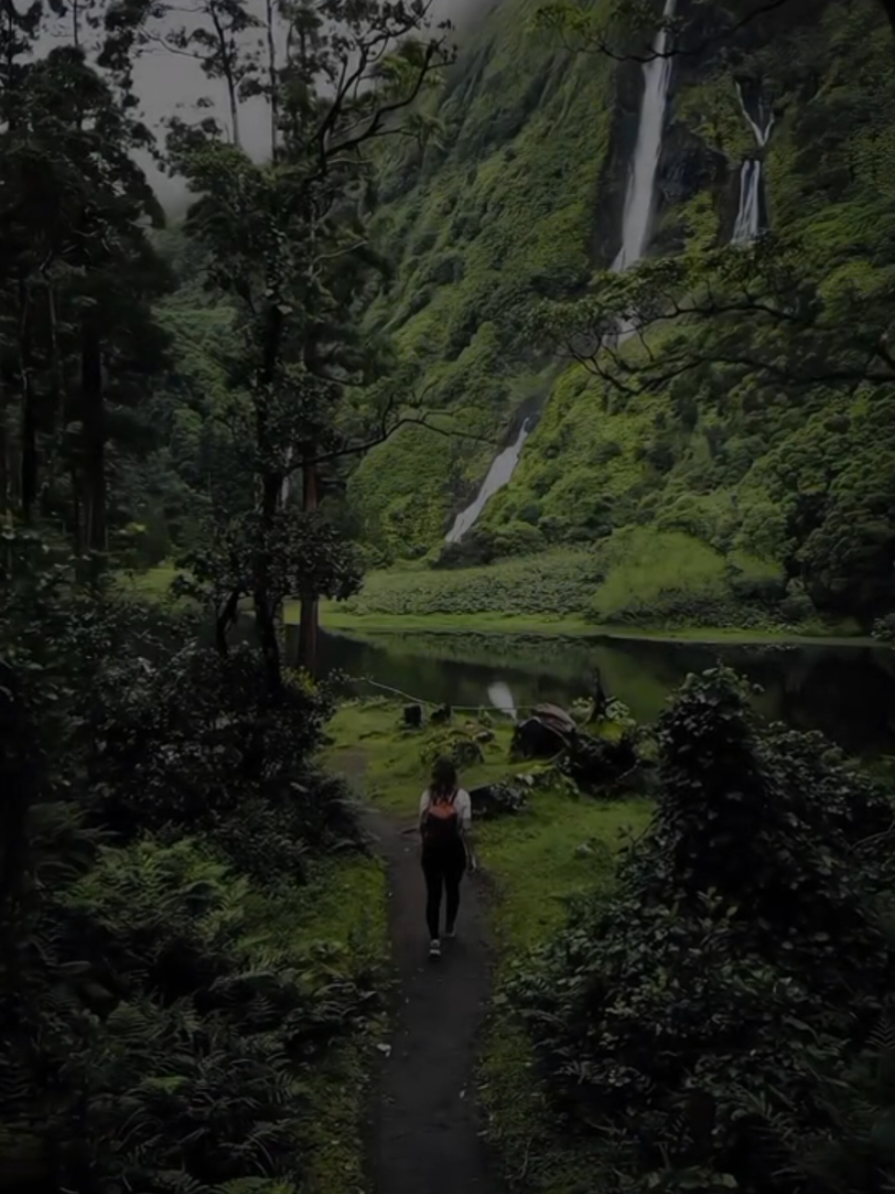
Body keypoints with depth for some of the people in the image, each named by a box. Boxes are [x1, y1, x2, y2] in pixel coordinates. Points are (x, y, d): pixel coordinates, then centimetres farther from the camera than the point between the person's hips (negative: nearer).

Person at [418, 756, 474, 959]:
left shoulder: (427, 795, -7)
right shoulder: (461, 796, -13)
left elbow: (422, 825, 1)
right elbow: (466, 829, -11)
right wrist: (470, 854, 0)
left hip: (432, 850, 1)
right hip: (454, 849, -1)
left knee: (433, 894, 5)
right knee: (452, 889, 22)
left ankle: (434, 939, -5)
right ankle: (450, 927, 39)